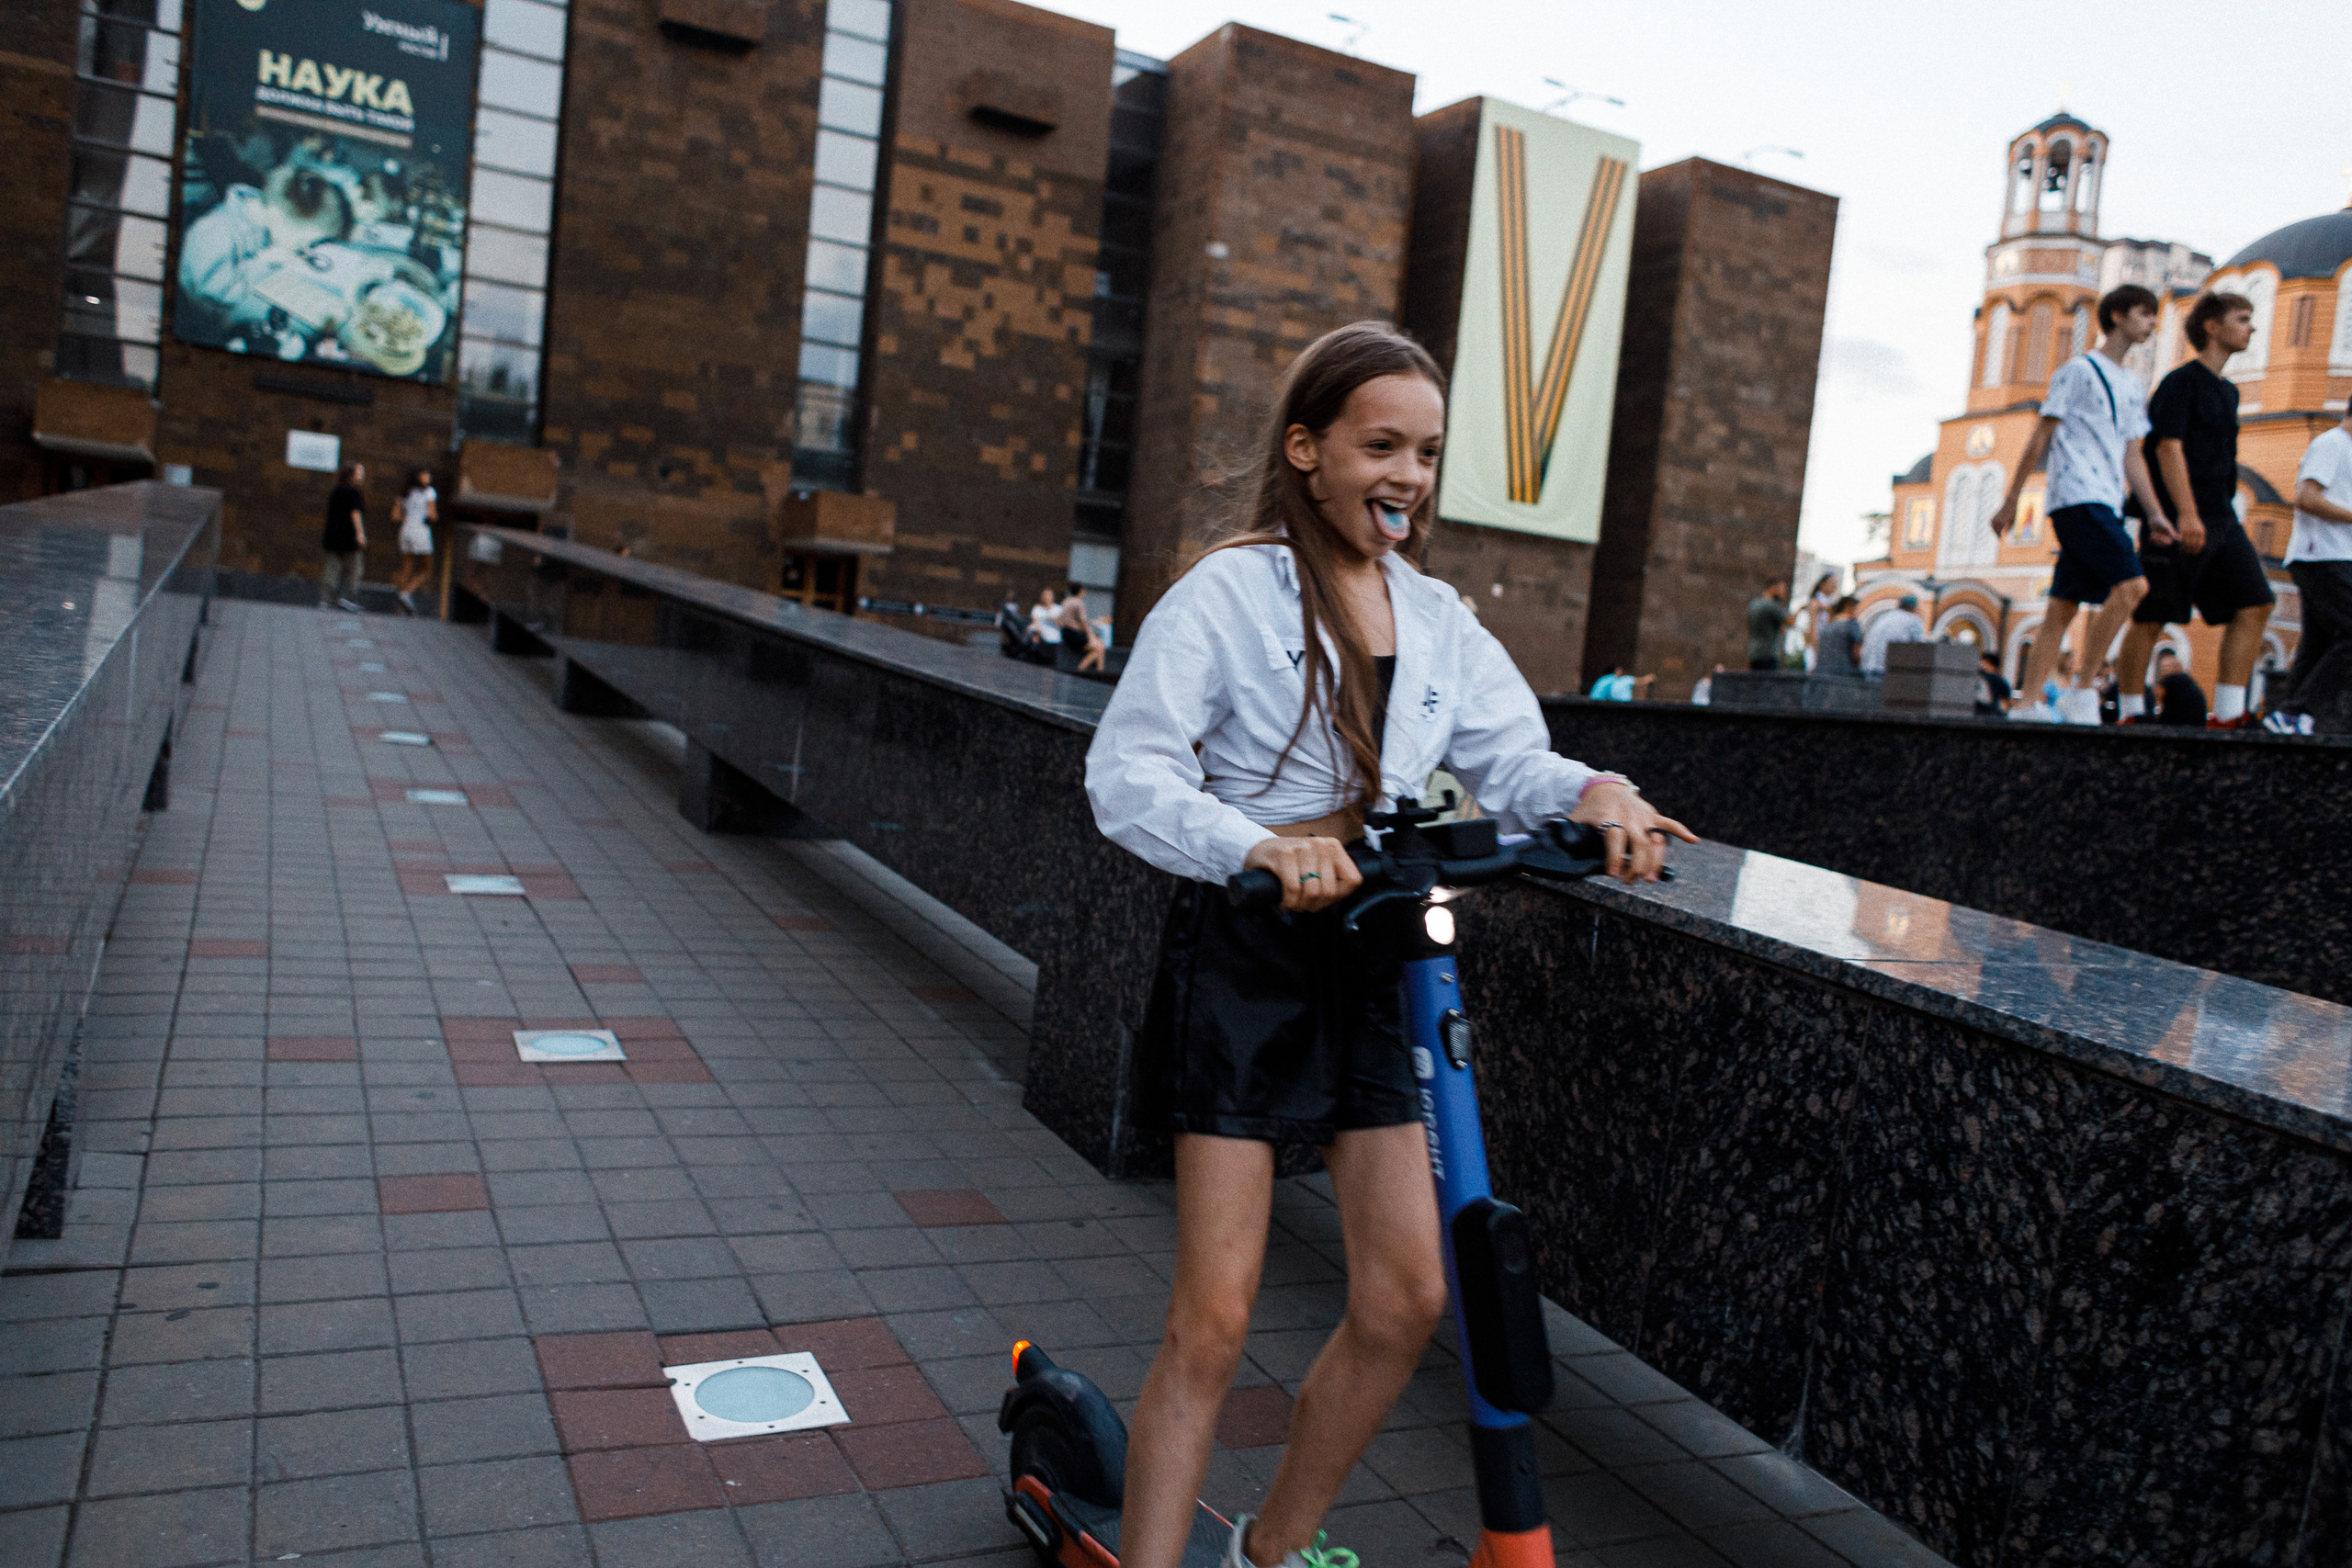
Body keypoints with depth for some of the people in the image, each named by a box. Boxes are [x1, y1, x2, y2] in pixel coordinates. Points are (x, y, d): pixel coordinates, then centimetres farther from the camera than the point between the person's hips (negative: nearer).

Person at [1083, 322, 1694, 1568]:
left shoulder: (1439, 623, 11)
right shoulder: (1231, 591, -8)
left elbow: (1512, 763, 6)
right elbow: (1128, 774, -17)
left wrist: (1593, 794, -17)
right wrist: (1261, 847, -34)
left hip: (1373, 963, 6)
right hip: (1243, 958, -6)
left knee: (1407, 1299, 7)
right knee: (1214, 1316, -3)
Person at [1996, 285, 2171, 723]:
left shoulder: (2134, 388, 22)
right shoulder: (2079, 370, 0)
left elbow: (2132, 457, 21)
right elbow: (2041, 437, -3)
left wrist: (2155, 513, 10)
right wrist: (2011, 500, -5)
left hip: (2107, 505, 8)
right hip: (2077, 496, -8)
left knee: (2063, 608, 4)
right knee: (2131, 584, -20)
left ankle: (2027, 704, 4)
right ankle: (2081, 688, -15)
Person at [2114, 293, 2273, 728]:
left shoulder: (2227, 392, 22)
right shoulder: (2181, 382, -4)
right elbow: (2168, 447, -15)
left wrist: (2235, 526, 25)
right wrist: (2187, 514, -24)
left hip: (2220, 519, 8)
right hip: (2179, 521, -8)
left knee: (2255, 605, -3)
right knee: (2151, 617, -4)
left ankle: (2228, 713, -4)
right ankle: (2131, 711, 5)